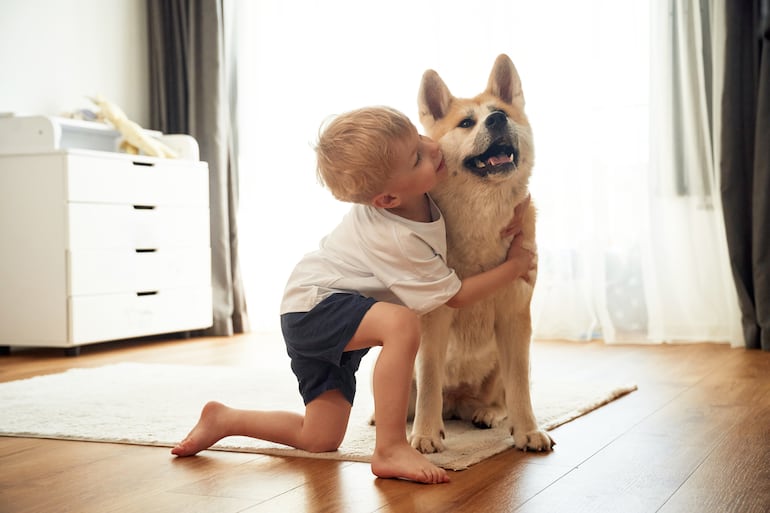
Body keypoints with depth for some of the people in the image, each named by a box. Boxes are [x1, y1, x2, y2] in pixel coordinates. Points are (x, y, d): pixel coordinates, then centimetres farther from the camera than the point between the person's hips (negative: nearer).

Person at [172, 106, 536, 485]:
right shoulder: (397, 241, -29)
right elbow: (455, 295, -18)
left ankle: (223, 419, 22)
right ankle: (390, 450, -32)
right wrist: (516, 264, -7)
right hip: (314, 307, -9)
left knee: (320, 439, 10)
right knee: (401, 324, -38)